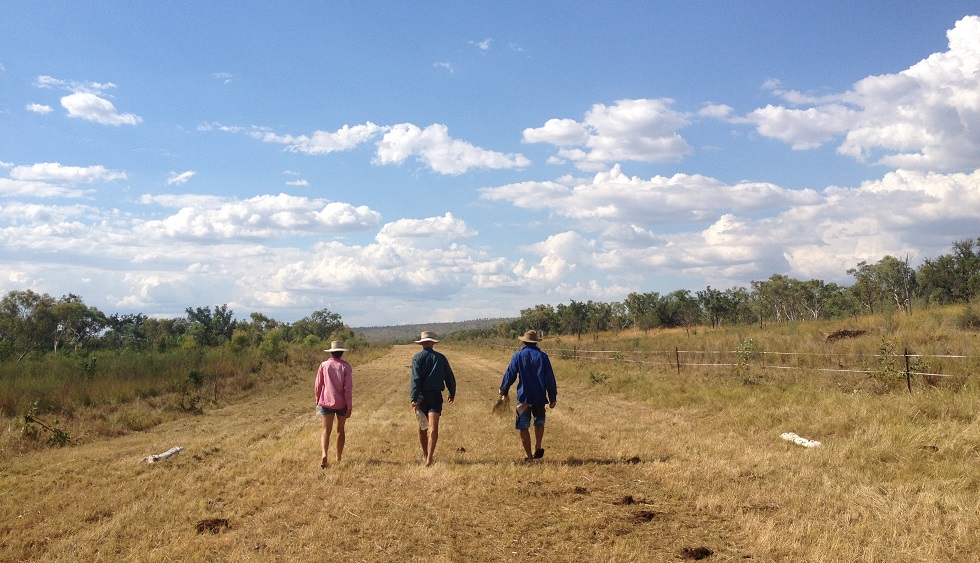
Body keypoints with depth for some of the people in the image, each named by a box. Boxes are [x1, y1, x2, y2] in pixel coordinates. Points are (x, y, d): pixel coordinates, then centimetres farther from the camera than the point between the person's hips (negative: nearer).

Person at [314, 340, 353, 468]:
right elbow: (348, 388, -10)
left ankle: (324, 455, -24)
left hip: (326, 402, 0)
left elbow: (317, 386, 2)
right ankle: (339, 457, 27)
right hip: (341, 403, 0)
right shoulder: (346, 367, -6)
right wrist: (349, 407, -5)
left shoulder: (324, 365, -2)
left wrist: (317, 401, 18)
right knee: (340, 430, 16)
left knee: (326, 430, -2)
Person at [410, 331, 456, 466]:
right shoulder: (440, 358, 5)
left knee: (422, 427, 16)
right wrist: (452, 394, 26)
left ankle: (425, 455, 33)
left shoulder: (417, 358, -3)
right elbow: (450, 378, 10)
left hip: (421, 396, 0)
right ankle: (429, 457, -21)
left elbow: (415, 379, -14)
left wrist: (414, 399, -17)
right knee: (433, 427, -7)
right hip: (436, 396, 0)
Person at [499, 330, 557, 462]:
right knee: (539, 421, 21)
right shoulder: (542, 356, -1)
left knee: (523, 426, 8)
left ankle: (528, 455, 9)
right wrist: (553, 398, 6)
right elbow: (550, 379, -1)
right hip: (539, 396, 1)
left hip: (523, 396, -1)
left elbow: (509, 375, -2)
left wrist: (503, 392, 11)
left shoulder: (518, 356, -2)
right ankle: (538, 446, 0)